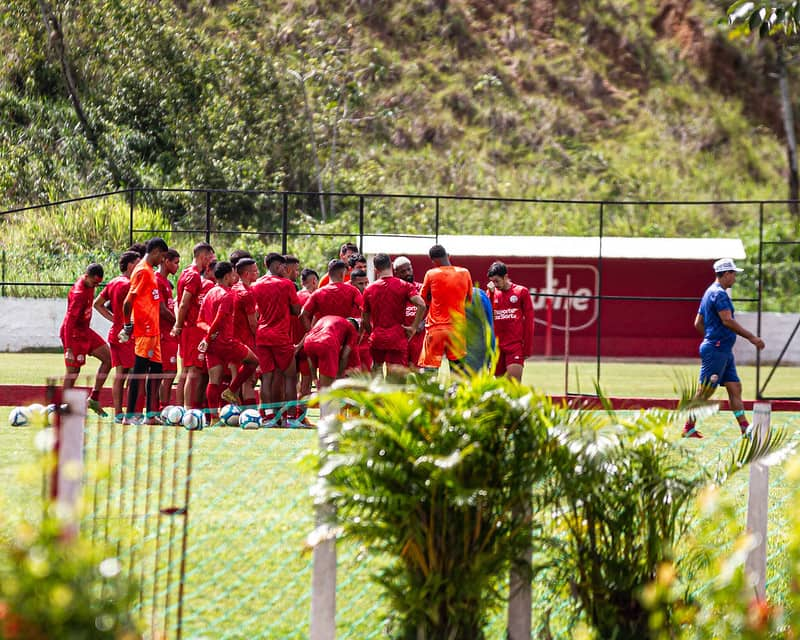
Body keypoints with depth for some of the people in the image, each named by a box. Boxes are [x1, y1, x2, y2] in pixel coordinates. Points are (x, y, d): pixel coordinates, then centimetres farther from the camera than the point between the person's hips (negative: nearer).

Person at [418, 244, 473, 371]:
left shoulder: (431, 274, -6)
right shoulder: (464, 273, 1)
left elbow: (423, 300, 5)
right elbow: (469, 299, 13)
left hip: (436, 327, -2)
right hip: (457, 326, 2)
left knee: (429, 368, -1)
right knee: (458, 368, 6)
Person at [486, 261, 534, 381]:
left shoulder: (522, 292, 2)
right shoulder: (492, 293, 11)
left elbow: (529, 321, 2)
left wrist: (528, 348, -1)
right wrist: (491, 293, -6)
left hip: (515, 345, -4)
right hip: (497, 346, 4)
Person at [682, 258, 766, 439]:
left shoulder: (710, 293, 18)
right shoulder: (719, 293, -13)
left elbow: (698, 324, 22)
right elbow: (727, 321, -23)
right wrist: (751, 337, -19)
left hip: (724, 352, 10)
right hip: (716, 350, -10)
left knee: (735, 388, 6)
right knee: (705, 392, -5)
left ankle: (745, 428, 4)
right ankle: (689, 428, 0)